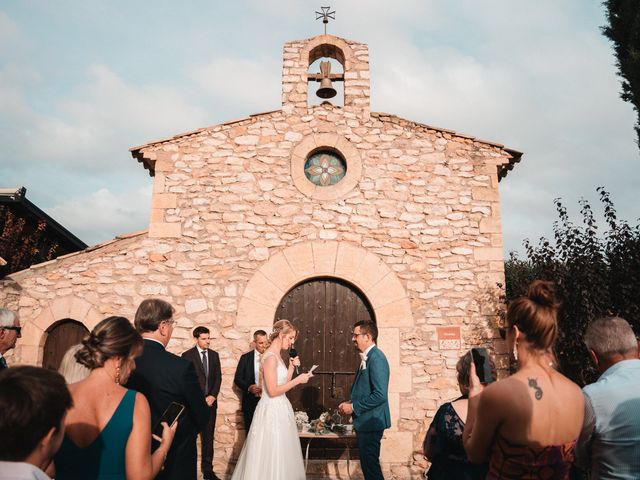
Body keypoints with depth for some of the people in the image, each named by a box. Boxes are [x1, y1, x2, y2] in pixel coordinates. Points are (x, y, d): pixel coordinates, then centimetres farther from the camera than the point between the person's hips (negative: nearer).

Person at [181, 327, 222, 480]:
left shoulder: (214, 355, 10)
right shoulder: (187, 355, -4)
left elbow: (218, 377, 9)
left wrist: (212, 396, -4)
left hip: (211, 401, 4)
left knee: (208, 437, 7)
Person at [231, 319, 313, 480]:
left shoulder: (277, 355, 11)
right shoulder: (271, 356, -18)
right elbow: (273, 391, -22)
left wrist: (292, 367, 5)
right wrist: (298, 380, -17)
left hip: (279, 408, 10)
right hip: (272, 410, -9)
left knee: (280, 453, 16)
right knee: (272, 453, 1)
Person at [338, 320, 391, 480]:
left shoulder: (376, 358, -19)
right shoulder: (367, 357, 10)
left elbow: (380, 395, -25)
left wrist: (354, 407, -18)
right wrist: (350, 403, 5)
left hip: (371, 421, -9)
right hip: (365, 421, 9)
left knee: (370, 464, 0)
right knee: (367, 463, 18)